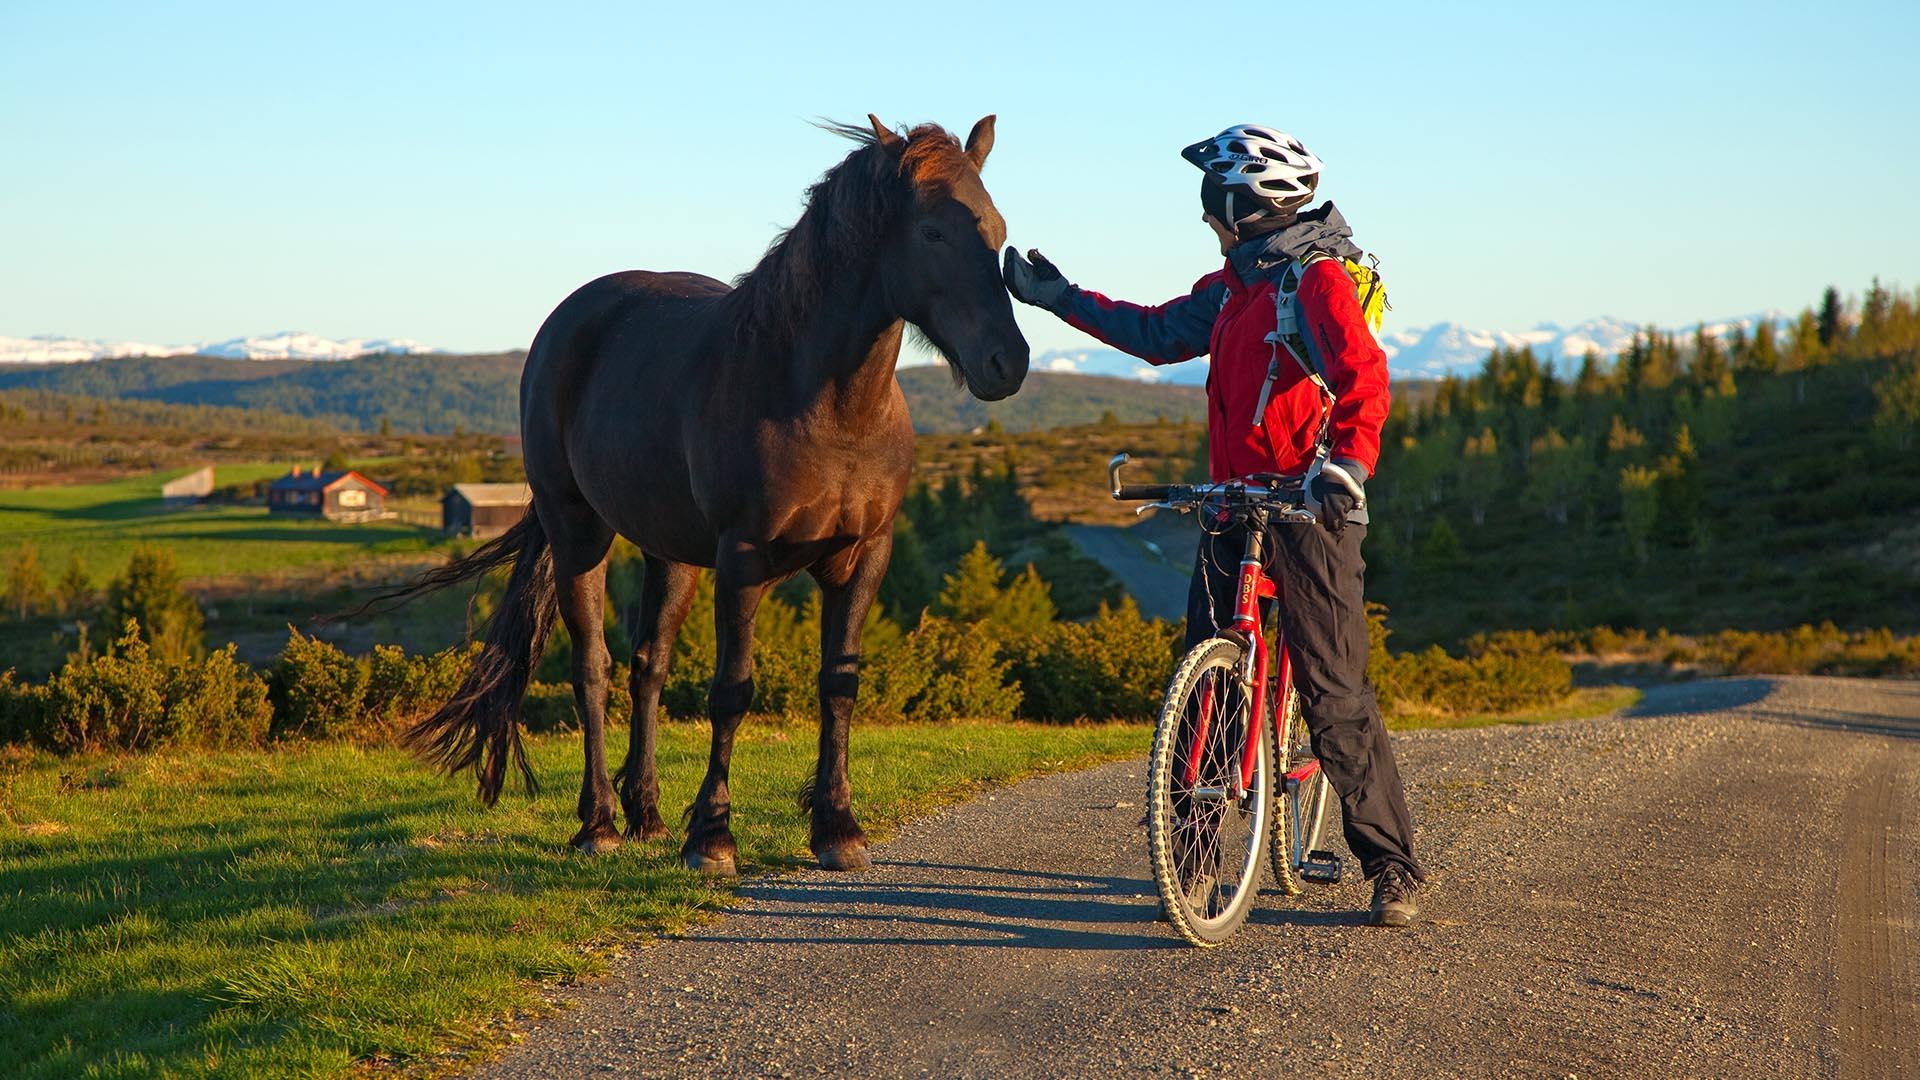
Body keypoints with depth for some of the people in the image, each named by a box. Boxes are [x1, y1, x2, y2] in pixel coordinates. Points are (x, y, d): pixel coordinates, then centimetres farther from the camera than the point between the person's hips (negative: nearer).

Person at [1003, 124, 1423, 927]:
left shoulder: (1317, 280, -11)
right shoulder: (1234, 285, 15)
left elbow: (1363, 376, -25)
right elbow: (1157, 333, 28)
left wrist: (1346, 462, -41)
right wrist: (1062, 298, 31)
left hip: (1309, 509, -8)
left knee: (1334, 694, -8)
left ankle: (1394, 868, 0)